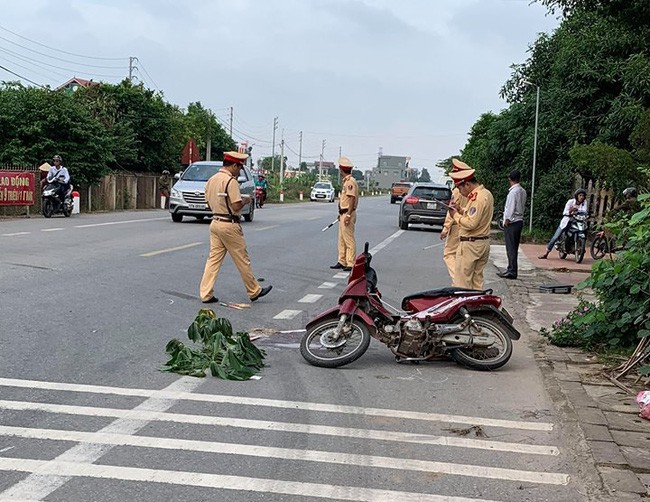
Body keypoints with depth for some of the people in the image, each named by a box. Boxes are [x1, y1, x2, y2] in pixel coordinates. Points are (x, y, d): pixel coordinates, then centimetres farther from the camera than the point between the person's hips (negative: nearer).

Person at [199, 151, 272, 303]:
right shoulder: (231, 181, -16)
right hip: (229, 225, -8)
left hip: (215, 222, 8)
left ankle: (206, 294, 4)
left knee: (213, 259, 8)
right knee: (242, 260, 4)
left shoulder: (211, 180, 10)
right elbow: (236, 206, -19)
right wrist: (246, 200, 0)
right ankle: (254, 291, 16)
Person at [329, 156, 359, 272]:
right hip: (344, 214, 11)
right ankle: (342, 262, 19)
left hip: (348, 214, -11)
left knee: (349, 240, -8)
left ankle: (351, 264, -6)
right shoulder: (345, 181, 16)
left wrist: (348, 215, -24)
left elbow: (352, 199, -21)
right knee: (342, 240, 14)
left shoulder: (350, 181, -15)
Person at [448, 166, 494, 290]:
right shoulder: (487, 193, 12)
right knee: (477, 279, 13)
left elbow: (471, 223, -25)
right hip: (484, 242, 10)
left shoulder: (477, 197, -20)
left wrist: (456, 215, -10)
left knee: (462, 281, -4)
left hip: (470, 244, -10)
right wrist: (461, 210, 8)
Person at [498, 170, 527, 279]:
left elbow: (510, 208, -17)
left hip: (512, 222, -9)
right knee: (514, 247, 13)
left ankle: (512, 271, -7)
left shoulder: (513, 191, -15)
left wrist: (507, 220, -9)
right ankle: (511, 269, 19)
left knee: (511, 247, -7)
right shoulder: (522, 191, 11)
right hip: (520, 220, 9)